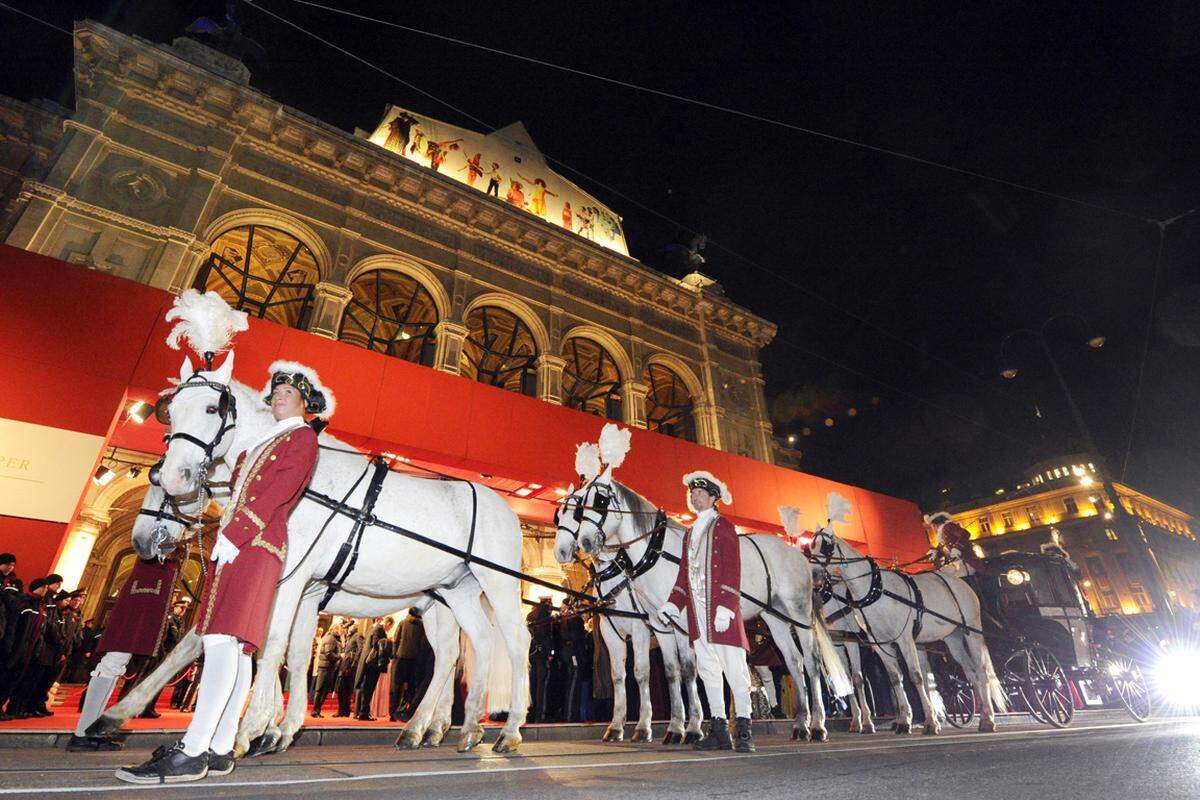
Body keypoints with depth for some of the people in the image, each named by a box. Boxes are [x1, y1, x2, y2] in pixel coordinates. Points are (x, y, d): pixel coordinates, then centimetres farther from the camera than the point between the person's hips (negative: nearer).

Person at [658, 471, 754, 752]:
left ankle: (744, 731, 10)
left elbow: (733, 571, -10)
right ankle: (718, 730, 19)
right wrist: (673, 603, 8)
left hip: (721, 611, -7)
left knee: (734, 669, -1)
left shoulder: (724, 527, -2)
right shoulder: (690, 533, 18)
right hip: (697, 613, 7)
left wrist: (725, 607, -18)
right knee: (708, 671, 10)